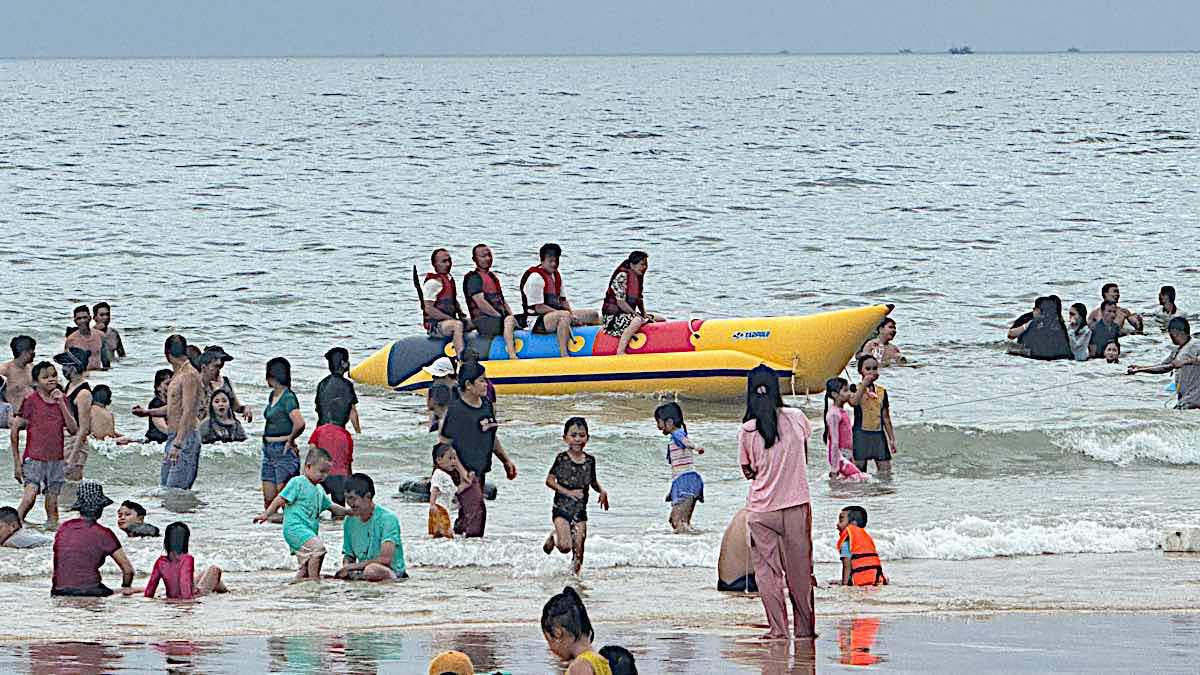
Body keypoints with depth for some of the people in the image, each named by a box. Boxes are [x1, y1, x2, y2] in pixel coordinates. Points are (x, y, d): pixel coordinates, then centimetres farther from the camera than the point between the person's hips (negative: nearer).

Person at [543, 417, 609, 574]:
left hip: (580, 510, 3)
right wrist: (568, 492, -17)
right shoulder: (562, 458, -9)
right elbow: (549, 480, -6)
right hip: (561, 507, -3)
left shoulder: (590, 460, 3)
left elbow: (593, 482, 18)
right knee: (565, 547, -13)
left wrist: (601, 491, -3)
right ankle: (554, 537, 19)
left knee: (578, 548, -1)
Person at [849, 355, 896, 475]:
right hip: (861, 433, -4)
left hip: (878, 434, 4)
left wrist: (891, 439, 13)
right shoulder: (856, 390, -1)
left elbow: (886, 418, 15)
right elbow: (853, 401, -26)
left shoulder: (881, 391, 12)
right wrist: (864, 384, -24)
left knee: (886, 472, 0)